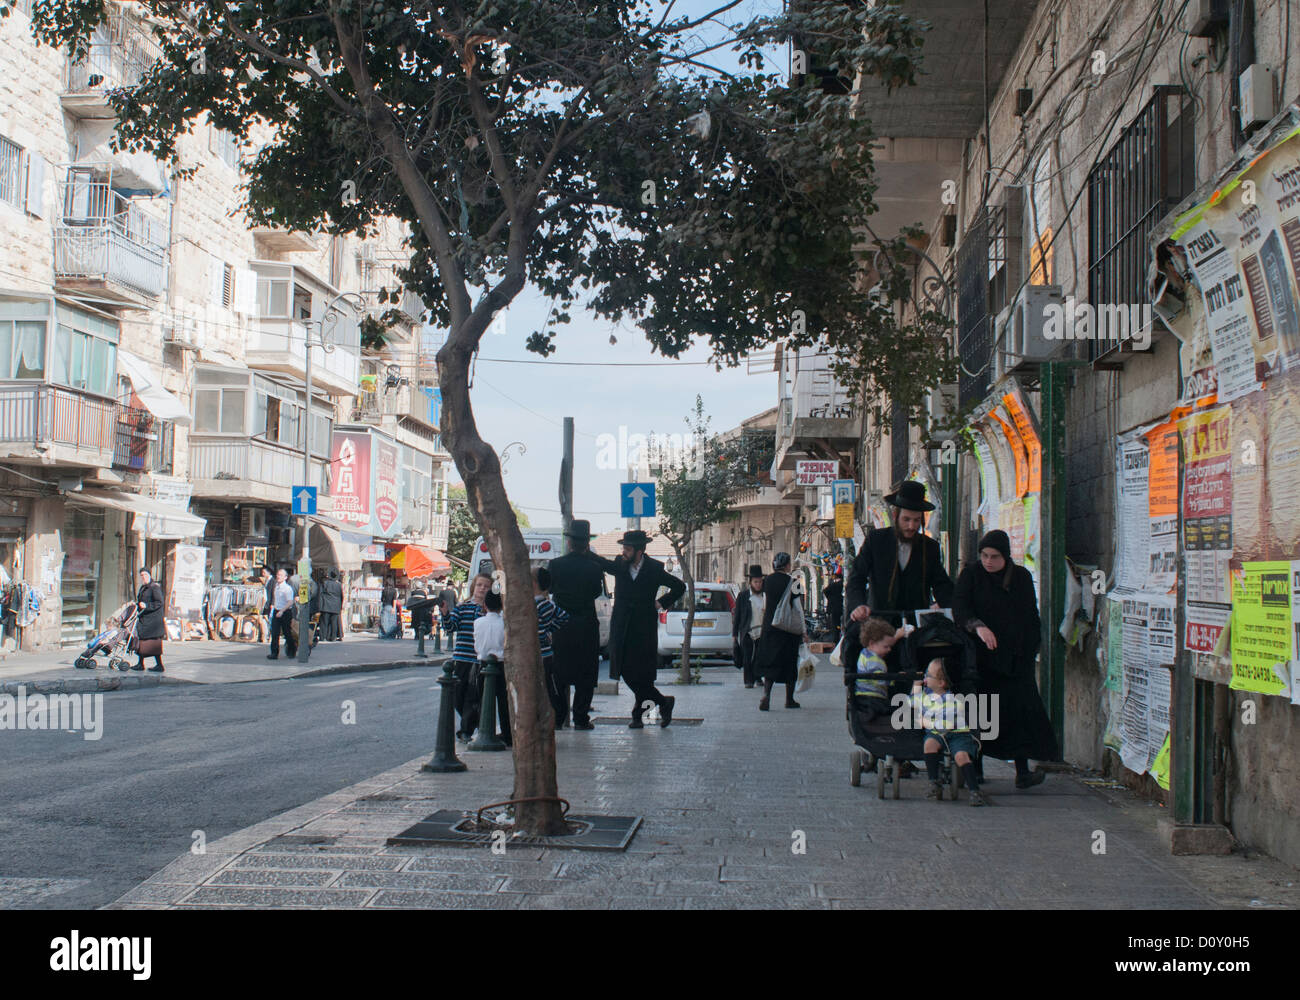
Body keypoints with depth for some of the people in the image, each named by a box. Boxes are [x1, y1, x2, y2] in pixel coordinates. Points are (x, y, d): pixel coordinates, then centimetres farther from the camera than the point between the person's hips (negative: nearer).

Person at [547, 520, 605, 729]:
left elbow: (549, 589, 5)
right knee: (585, 675, 6)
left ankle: (558, 717, 14)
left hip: (561, 626, 1)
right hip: (587, 627, -1)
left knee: (559, 674, 12)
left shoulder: (555, 564, -7)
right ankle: (581, 718, 5)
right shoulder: (593, 566, -9)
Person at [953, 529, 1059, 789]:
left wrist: (1031, 648, 7)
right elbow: (959, 607, -14)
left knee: (1021, 710, -2)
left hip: (1016, 658, 2)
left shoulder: (1022, 577, 9)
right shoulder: (971, 575, 0)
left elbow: (1032, 617, 15)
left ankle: (1022, 771, 5)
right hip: (983, 657, -2)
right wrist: (977, 626, -32)